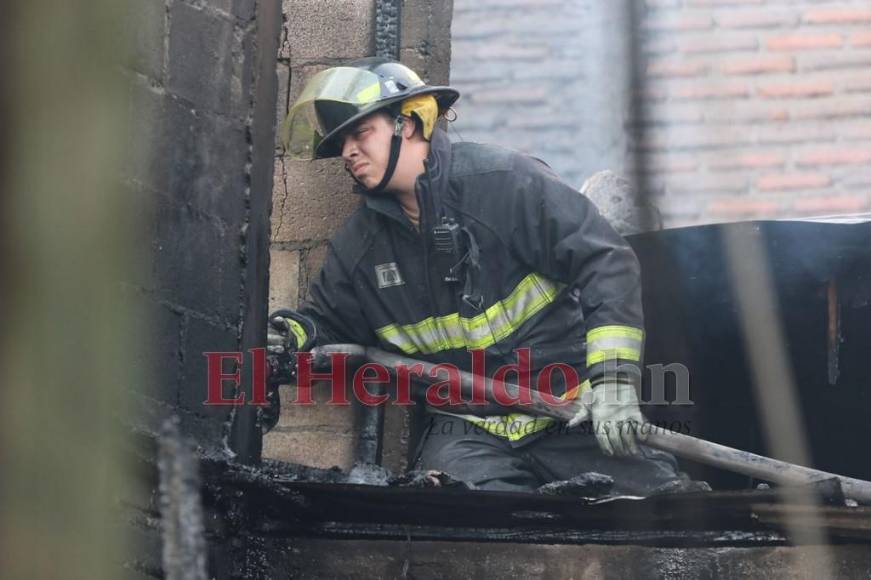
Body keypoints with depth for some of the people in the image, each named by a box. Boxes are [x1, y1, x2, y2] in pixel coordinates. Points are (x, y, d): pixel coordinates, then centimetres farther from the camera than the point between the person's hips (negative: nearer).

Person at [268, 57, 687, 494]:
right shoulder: (360, 244, 9)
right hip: (468, 432, 3)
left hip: (570, 410, -3)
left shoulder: (506, 180, -8)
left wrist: (613, 380, -19)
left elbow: (607, 265, -11)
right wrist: (295, 334, -3)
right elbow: (330, 323, 22)